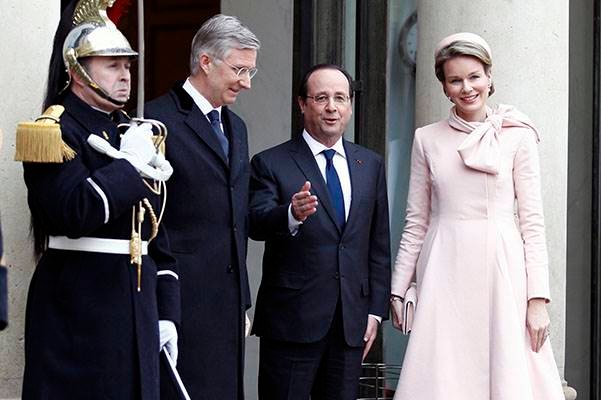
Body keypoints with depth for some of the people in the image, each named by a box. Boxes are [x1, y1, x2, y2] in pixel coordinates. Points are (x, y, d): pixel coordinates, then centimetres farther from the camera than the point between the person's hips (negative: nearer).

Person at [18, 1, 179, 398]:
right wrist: (127, 163, -14)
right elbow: (75, 213, -23)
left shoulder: (134, 134, 17)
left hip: (137, 304, 7)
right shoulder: (56, 132, -8)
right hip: (79, 310, -7)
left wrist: (166, 312, 13)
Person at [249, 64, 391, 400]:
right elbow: (257, 224, -17)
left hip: (352, 322, 4)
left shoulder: (371, 165, 12)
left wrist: (375, 311, 8)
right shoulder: (271, 164, -1)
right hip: (291, 322, -4)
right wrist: (292, 214, -38)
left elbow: (379, 245, 14)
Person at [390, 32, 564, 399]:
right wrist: (398, 289, 6)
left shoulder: (517, 136, 3)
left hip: (501, 269, -1)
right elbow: (416, 222, 12)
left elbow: (532, 221, 0)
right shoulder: (427, 140, 9)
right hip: (445, 271, 1)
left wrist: (538, 298, -6)